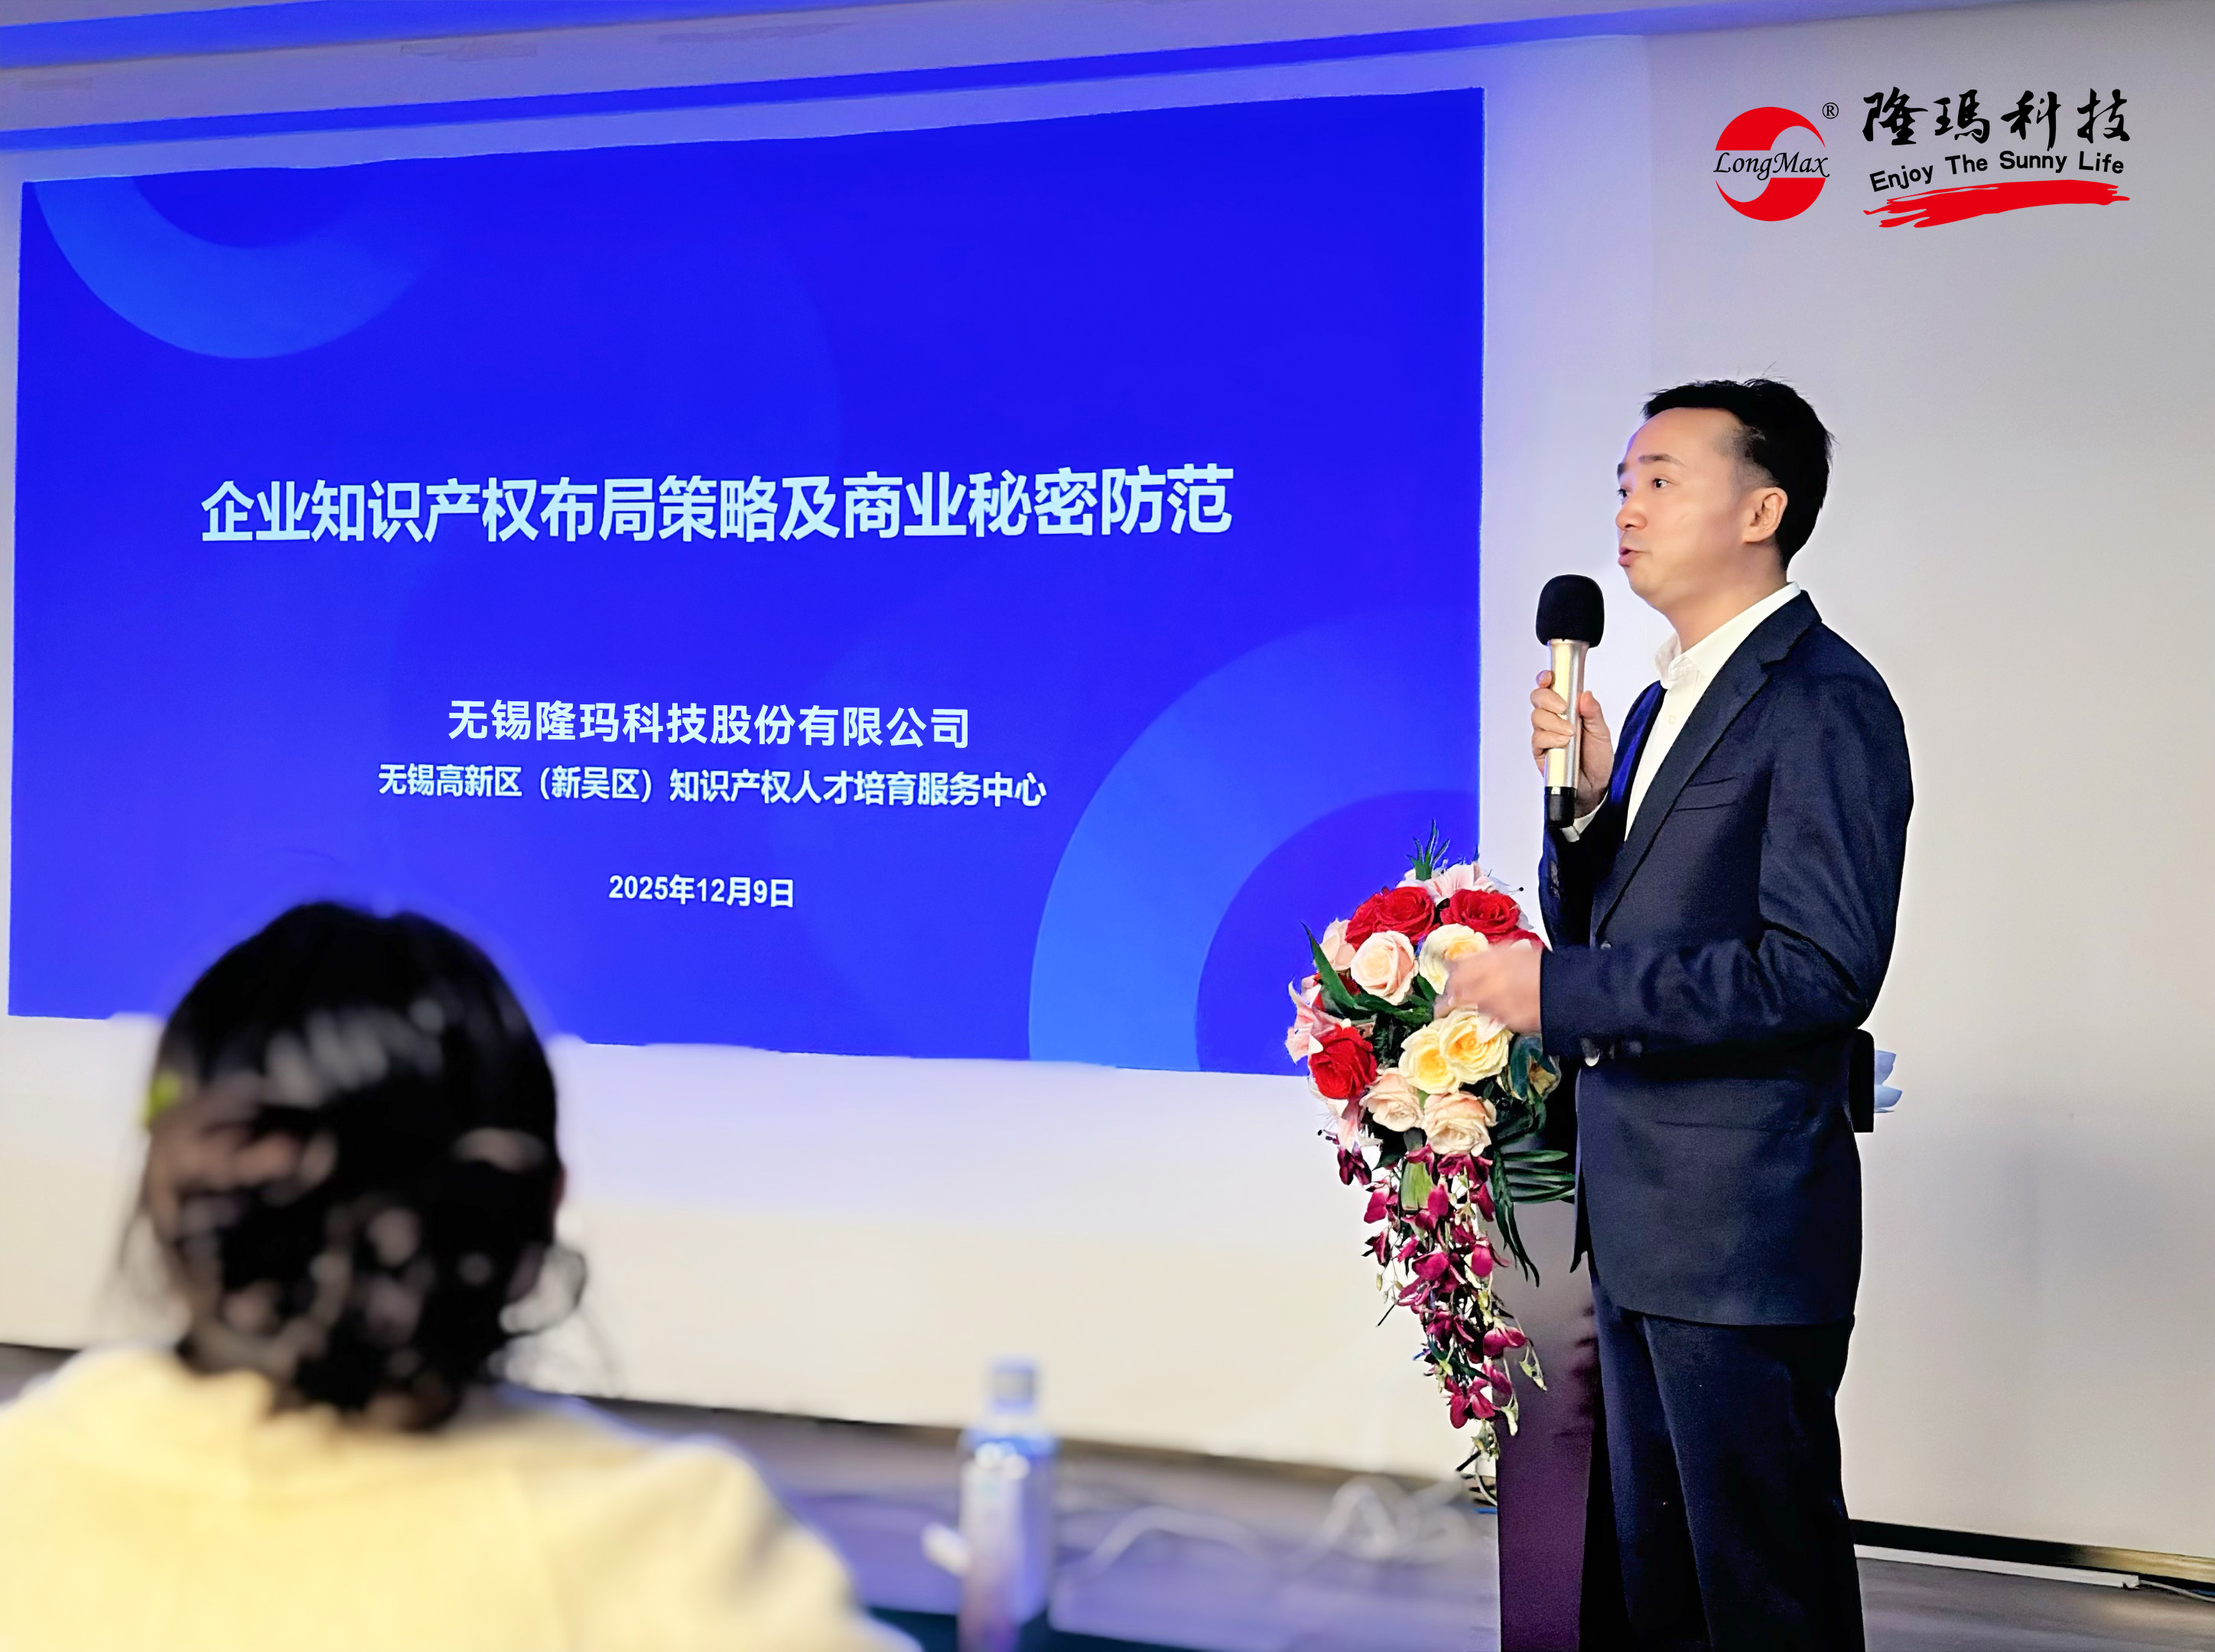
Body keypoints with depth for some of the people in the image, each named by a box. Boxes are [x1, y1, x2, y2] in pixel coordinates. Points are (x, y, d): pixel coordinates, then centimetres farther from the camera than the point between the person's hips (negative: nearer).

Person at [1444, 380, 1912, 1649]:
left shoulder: (1823, 701, -14)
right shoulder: (1665, 703, 14)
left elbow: (1822, 971, -23)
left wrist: (1560, 992, -21)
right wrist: (1585, 796, -3)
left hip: (1743, 1222, -9)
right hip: (1642, 1223, 9)